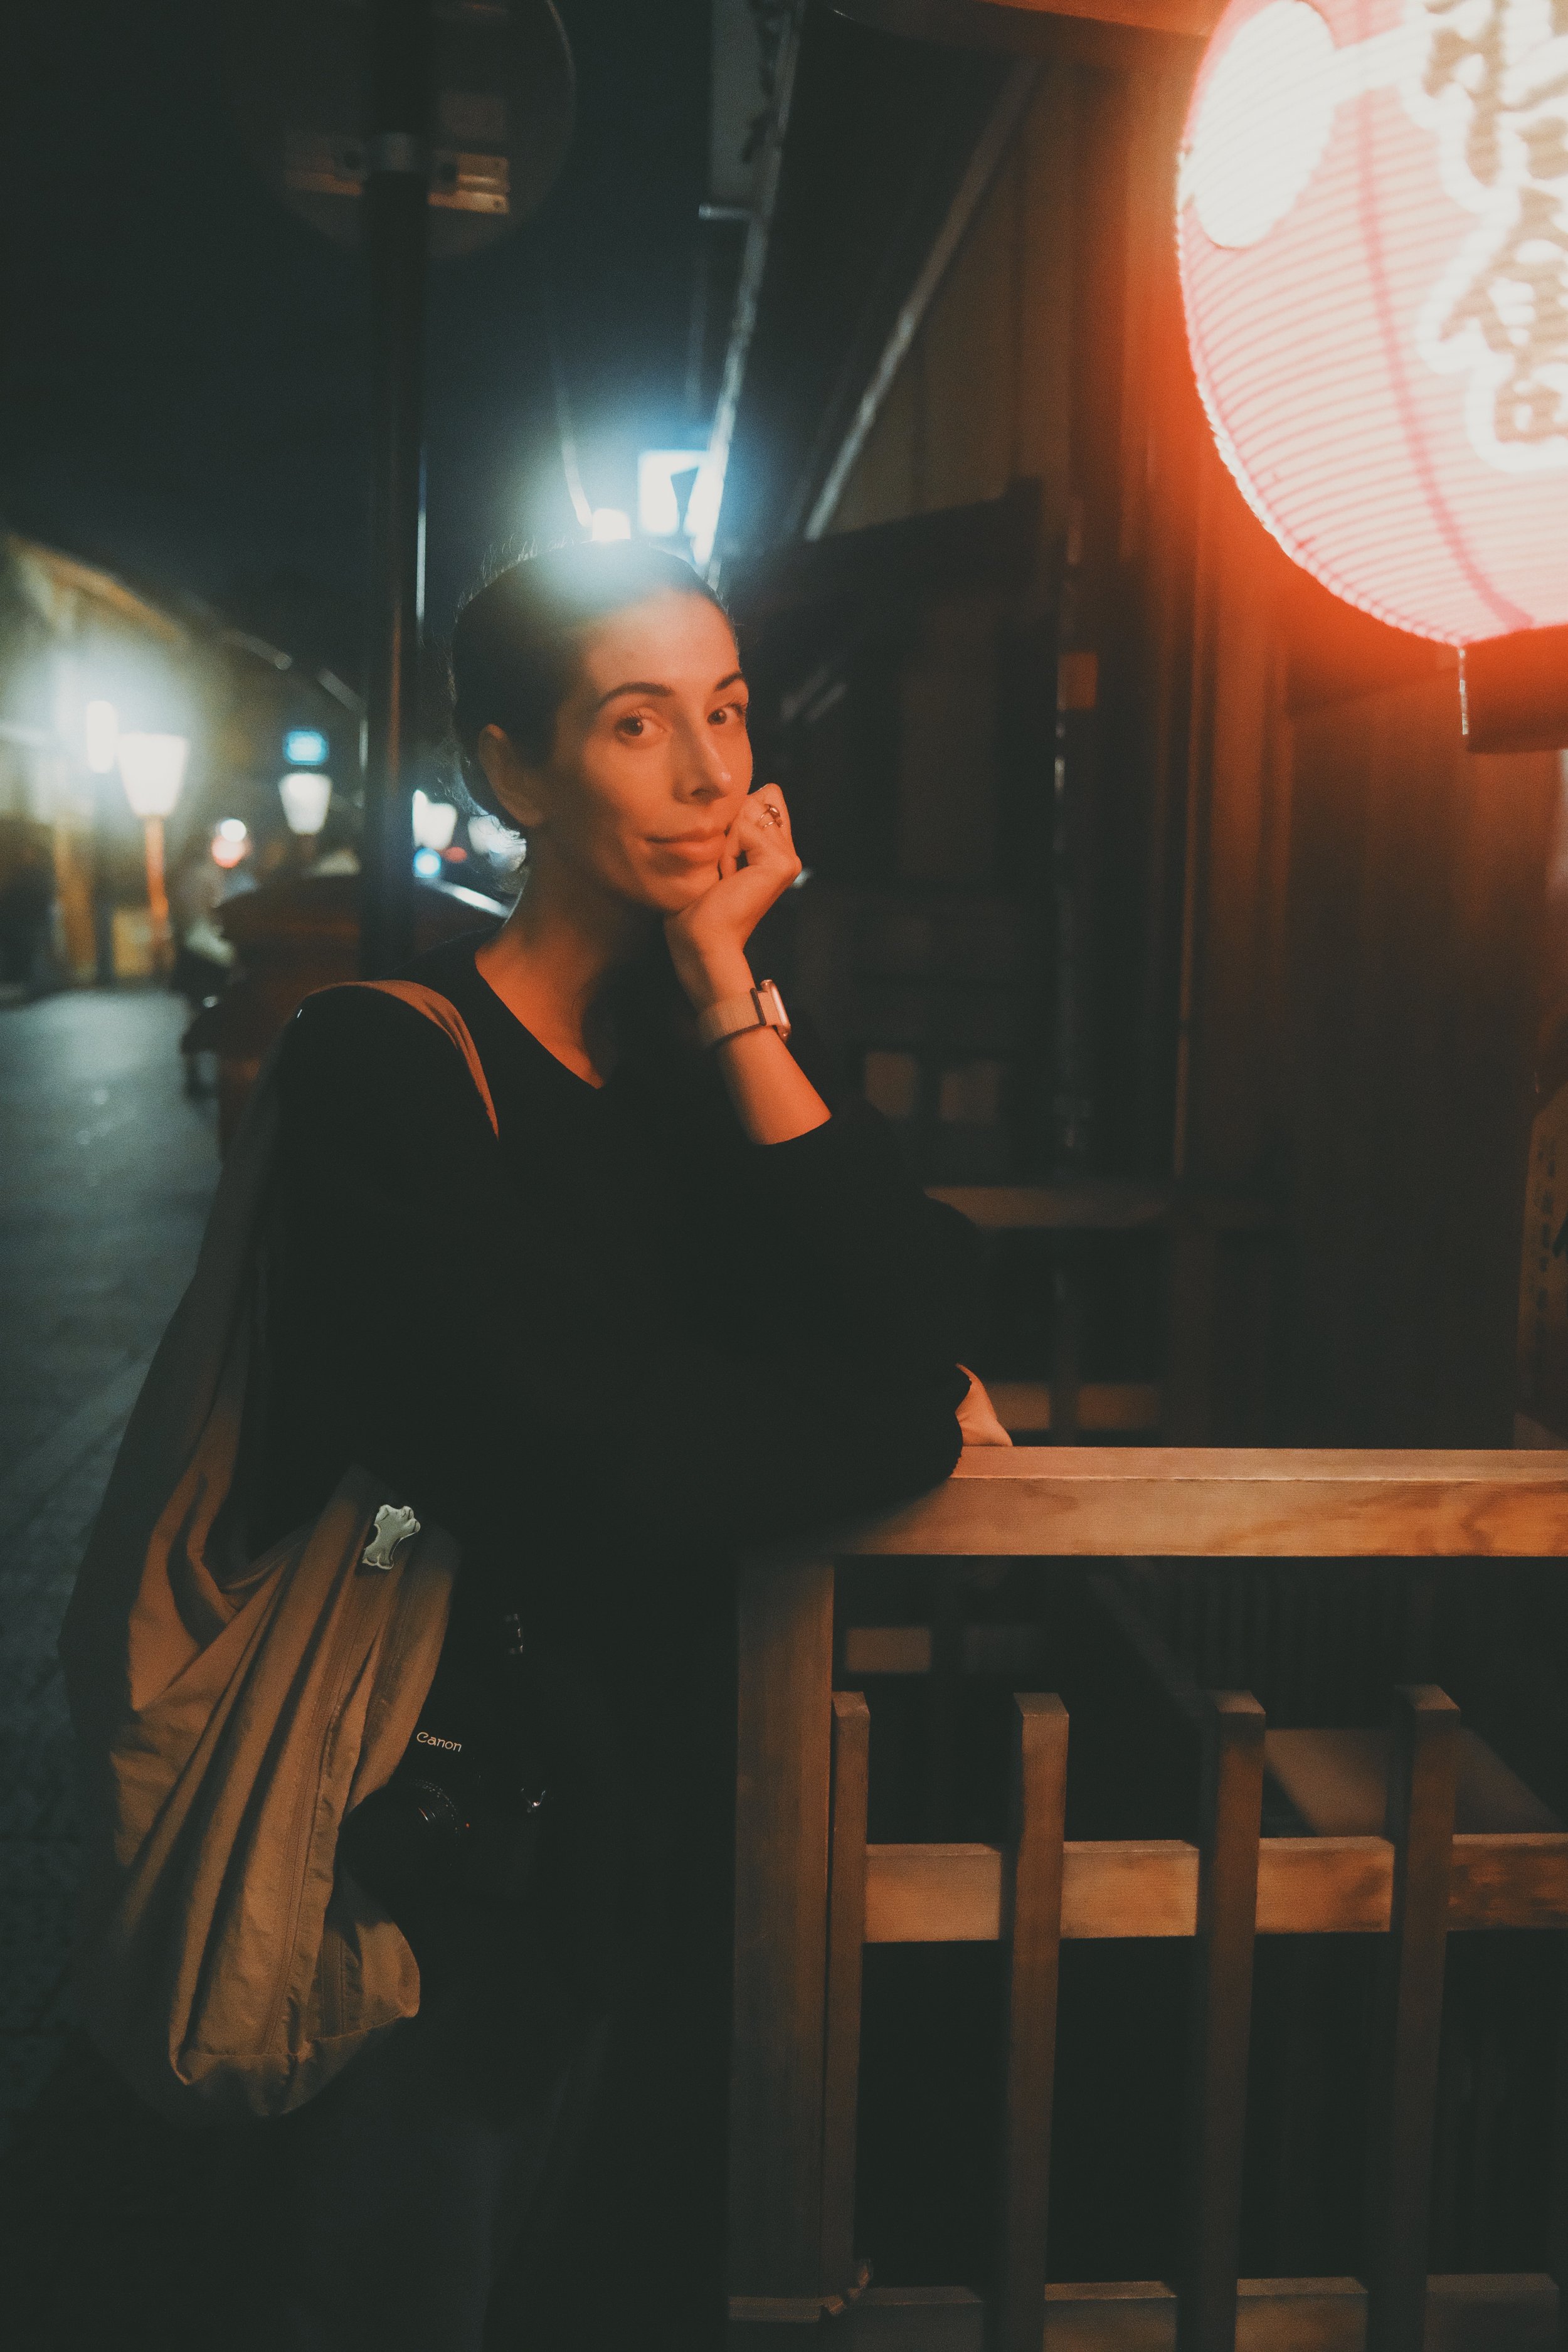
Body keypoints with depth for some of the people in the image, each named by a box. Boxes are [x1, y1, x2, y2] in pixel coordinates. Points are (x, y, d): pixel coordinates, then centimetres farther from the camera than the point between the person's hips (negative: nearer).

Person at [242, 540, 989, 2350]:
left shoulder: (739, 1037, 1)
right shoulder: (380, 1067, -19)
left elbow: (914, 1324, -15)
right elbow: (609, 1463, -29)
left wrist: (732, 999, -18)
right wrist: (918, 1423, -12)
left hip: (669, 1810, 5)